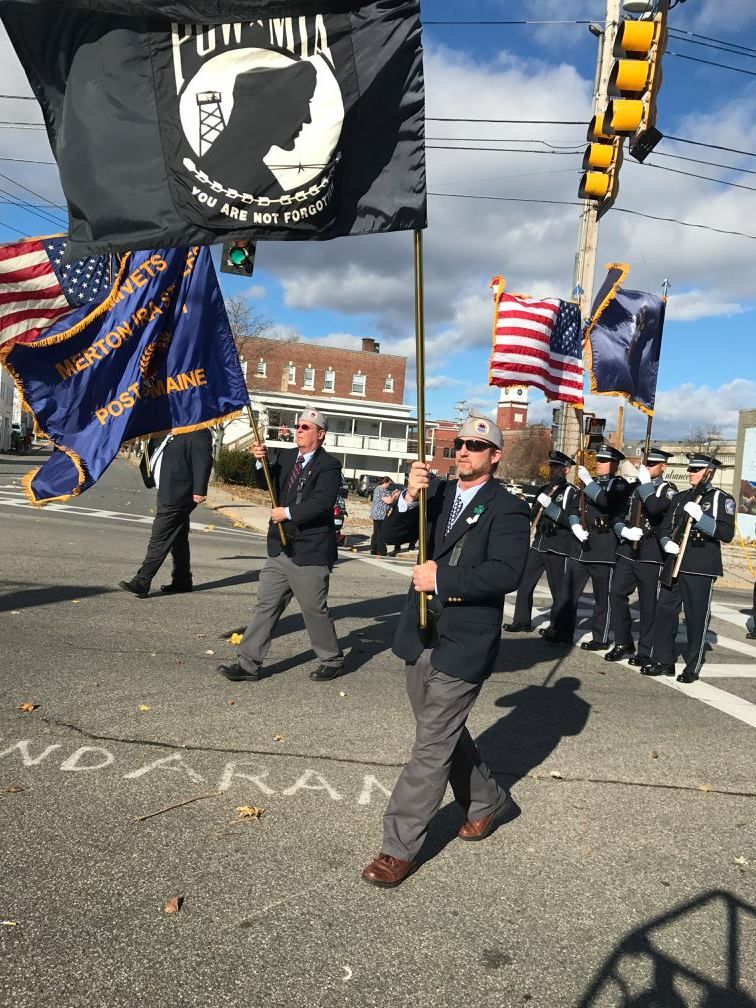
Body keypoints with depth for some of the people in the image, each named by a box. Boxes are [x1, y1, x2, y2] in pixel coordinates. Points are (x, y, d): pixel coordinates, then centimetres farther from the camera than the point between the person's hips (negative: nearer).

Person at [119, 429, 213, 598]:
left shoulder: (198, 432, -11)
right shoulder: (165, 432, 16)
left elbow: (203, 461, -17)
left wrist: (199, 490, -22)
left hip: (176, 496, -9)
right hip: (168, 494, 9)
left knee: (159, 539, -8)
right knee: (178, 539, 15)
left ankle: (141, 583, -4)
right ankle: (182, 581, 24)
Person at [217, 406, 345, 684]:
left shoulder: (329, 466, -10)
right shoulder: (284, 457, 11)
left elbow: (321, 502, -22)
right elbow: (266, 483, 4)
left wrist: (288, 512, -20)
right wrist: (261, 462, -14)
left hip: (310, 552, -6)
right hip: (280, 549, 7)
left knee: (314, 609, 5)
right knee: (266, 605, 8)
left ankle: (333, 661, 25)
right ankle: (249, 664, 15)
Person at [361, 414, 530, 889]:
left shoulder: (508, 509, -10)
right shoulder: (437, 491, 8)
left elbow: (506, 573, -23)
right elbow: (394, 536, 1)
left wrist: (441, 578, -22)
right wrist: (409, 498, -16)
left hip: (463, 645, -7)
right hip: (420, 637, 7)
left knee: (433, 746, 0)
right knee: (445, 733, 21)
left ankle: (400, 847, 14)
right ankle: (489, 801, 45)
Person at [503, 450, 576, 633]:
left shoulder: (571, 492, -6)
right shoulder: (544, 489, 14)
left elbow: (571, 520, -17)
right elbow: (533, 515, 18)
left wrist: (549, 505, -24)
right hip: (539, 544, 7)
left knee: (558, 590, 2)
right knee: (524, 583, 8)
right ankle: (522, 622, 20)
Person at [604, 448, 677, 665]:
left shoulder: (668, 489, -1)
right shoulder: (634, 487, 16)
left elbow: (655, 508, -23)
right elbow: (618, 516, 15)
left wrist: (646, 482, -12)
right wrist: (624, 530, -6)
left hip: (650, 553, -5)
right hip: (627, 550, 5)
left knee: (648, 604, 2)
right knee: (617, 594, 1)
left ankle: (645, 651, 12)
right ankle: (623, 643, 14)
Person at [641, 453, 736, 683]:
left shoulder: (722, 499, 0)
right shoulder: (679, 497, 16)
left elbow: (726, 534, -11)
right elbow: (664, 528, 15)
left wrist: (700, 516, -21)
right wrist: (666, 543, -7)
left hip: (701, 569, -5)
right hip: (674, 564, 5)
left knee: (697, 618, 2)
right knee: (664, 611, 5)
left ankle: (692, 668, 14)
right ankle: (663, 661, 16)